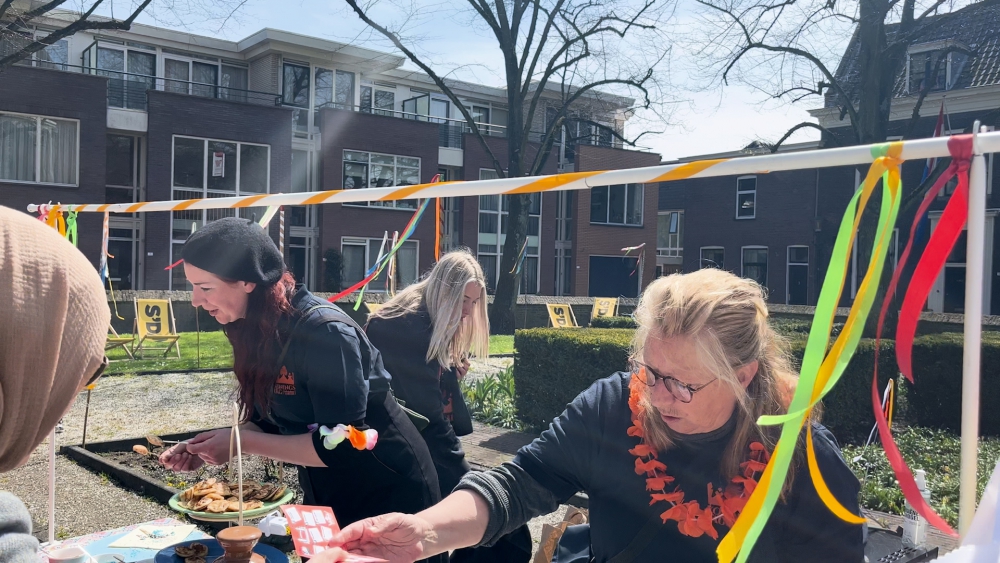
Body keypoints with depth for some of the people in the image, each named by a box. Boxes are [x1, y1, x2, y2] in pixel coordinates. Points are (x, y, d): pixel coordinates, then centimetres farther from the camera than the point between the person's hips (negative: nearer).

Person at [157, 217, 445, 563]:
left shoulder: (324, 332, -28)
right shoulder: (257, 329, -3)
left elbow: (342, 445, -29)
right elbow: (271, 422, 5)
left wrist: (243, 442, -25)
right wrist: (209, 448, -11)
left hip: (388, 495, -8)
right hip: (326, 496, 8)